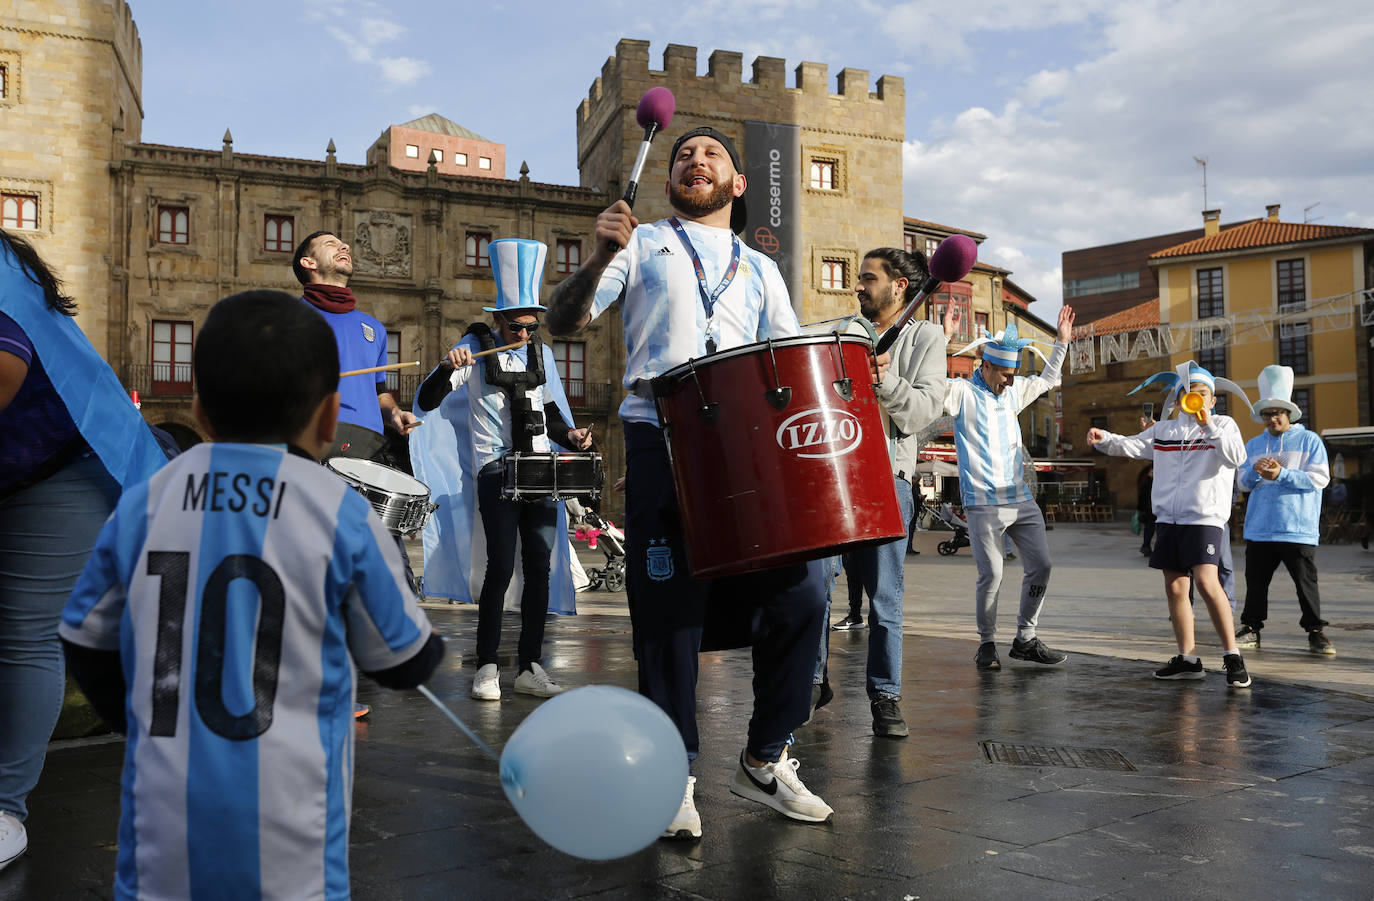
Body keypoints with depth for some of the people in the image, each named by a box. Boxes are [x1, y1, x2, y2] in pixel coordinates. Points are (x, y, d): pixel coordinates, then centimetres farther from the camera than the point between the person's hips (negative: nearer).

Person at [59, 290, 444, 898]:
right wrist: (435, 643, 23)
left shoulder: (143, 505, -1)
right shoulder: (341, 515, -10)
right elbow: (402, 662, 0)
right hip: (288, 823, -3)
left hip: (167, 819, 3)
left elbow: (87, 645, 11)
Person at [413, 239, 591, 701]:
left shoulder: (541, 353, 13)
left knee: (539, 567, 2)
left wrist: (569, 434, 4)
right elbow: (426, 401, -5)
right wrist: (447, 368, -23)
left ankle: (530, 668, 11)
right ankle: (487, 667, 3)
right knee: (500, 567, -9)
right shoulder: (476, 348, 1)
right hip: (495, 469, -4)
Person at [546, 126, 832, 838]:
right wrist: (599, 258, -13)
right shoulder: (642, 245, 16)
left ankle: (766, 759, 13)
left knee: (801, 590, -5)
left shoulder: (760, 270, 25)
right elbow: (564, 322, 5)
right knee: (670, 604, -4)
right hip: (662, 441, -3)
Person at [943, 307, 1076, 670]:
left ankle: (1025, 640, 17)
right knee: (991, 576, -6)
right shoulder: (961, 393, -5)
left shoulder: (1013, 390, 14)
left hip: (1021, 499, 7)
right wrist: (944, 337, -27)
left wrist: (1062, 341, 24)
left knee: (1040, 565, 5)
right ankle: (987, 644, 12)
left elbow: (1047, 379, 31)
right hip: (983, 502, -6)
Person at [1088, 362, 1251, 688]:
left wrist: (1209, 427, -22)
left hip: (1205, 517, -5)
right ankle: (1187, 659, 16)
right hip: (1168, 518, 5)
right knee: (1175, 588, 7)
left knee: (1206, 581, -21)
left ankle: (1232, 656, -12)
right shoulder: (1164, 430, 17)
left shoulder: (1223, 425, 4)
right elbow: (1131, 446, 13)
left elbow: (1236, 457, -13)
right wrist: (1104, 439, -6)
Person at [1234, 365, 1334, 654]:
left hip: (1298, 529, -4)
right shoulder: (1253, 445, 15)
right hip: (1259, 529, 4)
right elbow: (1243, 483, 14)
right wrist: (1255, 472, -9)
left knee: (1306, 582, -1)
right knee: (1256, 581, 7)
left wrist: (1281, 474, -16)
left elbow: (1320, 478, -6)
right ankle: (1251, 628, 15)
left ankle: (1315, 631, 11)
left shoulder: (1309, 440, 3)